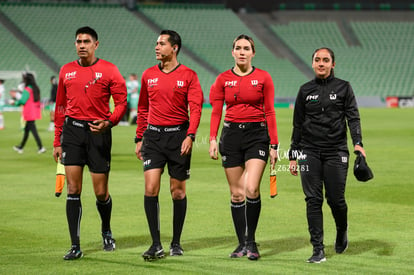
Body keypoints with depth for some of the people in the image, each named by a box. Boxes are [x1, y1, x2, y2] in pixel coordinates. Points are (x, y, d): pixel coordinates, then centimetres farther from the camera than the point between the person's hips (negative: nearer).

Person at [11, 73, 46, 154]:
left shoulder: (27, 89, -16)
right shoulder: (35, 88, 9)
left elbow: (22, 101, -20)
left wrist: (15, 102, 0)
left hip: (29, 113, -9)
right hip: (35, 112, 9)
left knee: (33, 130, -8)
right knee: (26, 129, 17)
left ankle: (41, 147, -13)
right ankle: (20, 147, 27)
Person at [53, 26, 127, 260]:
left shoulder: (109, 70, -1)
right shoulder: (67, 71, 9)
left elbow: (122, 102, -2)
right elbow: (61, 107, 14)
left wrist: (109, 122, -20)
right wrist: (57, 141, 12)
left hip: (98, 132, -2)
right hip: (73, 130, 2)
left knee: (101, 192, 2)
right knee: (73, 190, -5)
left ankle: (107, 232, 31)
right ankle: (75, 246, -1)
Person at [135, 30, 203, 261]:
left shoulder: (188, 75, -1)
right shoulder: (149, 75, 9)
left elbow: (196, 107, -7)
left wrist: (190, 136, -19)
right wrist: (140, 138, 13)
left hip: (178, 134, -2)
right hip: (153, 135, 2)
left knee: (178, 191, 5)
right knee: (151, 189, -10)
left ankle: (176, 243, 18)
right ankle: (156, 245, -6)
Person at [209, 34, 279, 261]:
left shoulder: (263, 78, 1)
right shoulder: (223, 79, 6)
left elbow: (269, 112, 2)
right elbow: (216, 111, 5)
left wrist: (274, 145, -1)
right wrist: (213, 139, -7)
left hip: (257, 134, -2)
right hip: (231, 134, 2)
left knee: (251, 189, -17)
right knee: (236, 193, 4)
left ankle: (251, 240, -3)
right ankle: (242, 244, 12)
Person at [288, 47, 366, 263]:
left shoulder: (343, 88, 5)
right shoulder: (305, 90, 10)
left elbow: (353, 117, -3)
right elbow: (298, 124, 13)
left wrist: (357, 143, -19)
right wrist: (293, 156, 11)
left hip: (336, 151, -1)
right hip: (310, 152, 2)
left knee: (336, 199, -1)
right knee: (313, 199, -5)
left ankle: (342, 231, 31)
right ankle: (318, 250, -3)